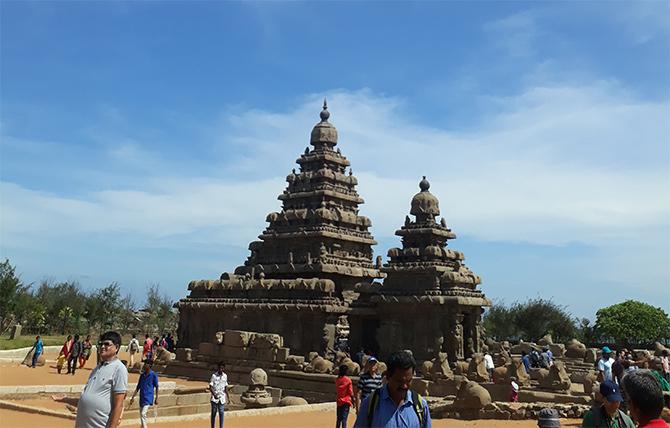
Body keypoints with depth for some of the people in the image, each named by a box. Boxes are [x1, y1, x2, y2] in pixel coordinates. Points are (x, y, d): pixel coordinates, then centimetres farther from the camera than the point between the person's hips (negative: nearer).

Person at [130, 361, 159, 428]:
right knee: (141, 414, 11)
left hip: (149, 398, -7)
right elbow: (138, 387, 13)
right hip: (142, 398, 7)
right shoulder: (142, 375, 8)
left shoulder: (153, 375, -8)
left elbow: (156, 387, -4)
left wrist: (156, 398, -8)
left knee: (143, 413, -19)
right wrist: (133, 397, 10)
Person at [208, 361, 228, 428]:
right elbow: (210, 387, -11)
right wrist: (214, 395, -26)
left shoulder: (225, 376, 4)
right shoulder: (214, 375, -9)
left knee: (221, 413, 0)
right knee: (214, 413, 5)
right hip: (214, 398, -3)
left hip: (222, 397, 3)